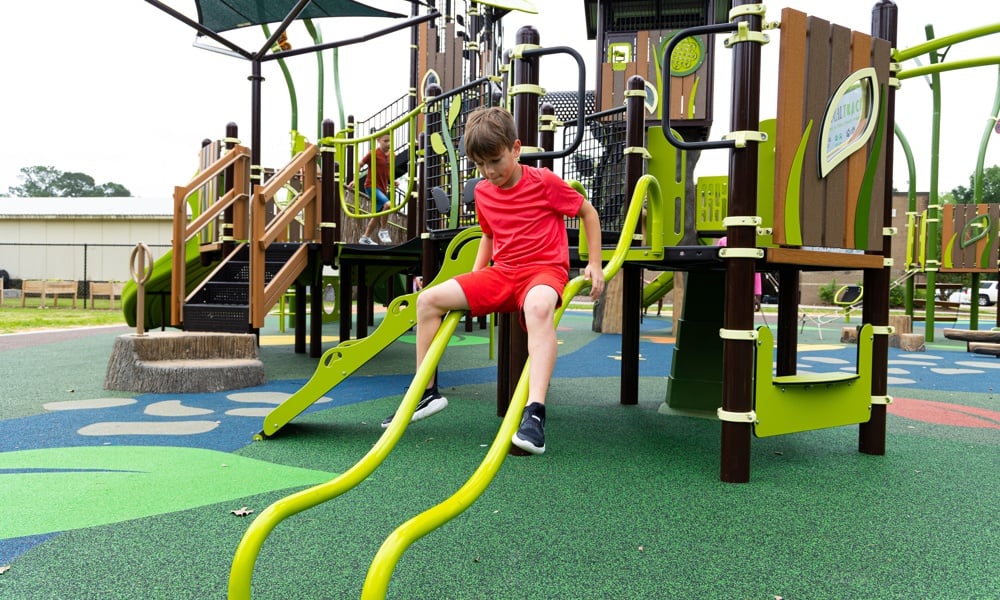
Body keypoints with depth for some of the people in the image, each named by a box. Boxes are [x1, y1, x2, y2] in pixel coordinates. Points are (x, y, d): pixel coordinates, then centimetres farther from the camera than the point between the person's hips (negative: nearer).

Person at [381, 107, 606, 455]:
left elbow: (588, 212, 5)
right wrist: (474, 278, 17)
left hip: (544, 269, -6)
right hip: (500, 273, 6)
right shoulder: (482, 192, 10)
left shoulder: (544, 182, -6)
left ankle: (535, 412, -49)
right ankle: (427, 392, 4)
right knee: (428, 299, -7)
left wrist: (594, 264, 1)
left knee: (538, 307, -44)